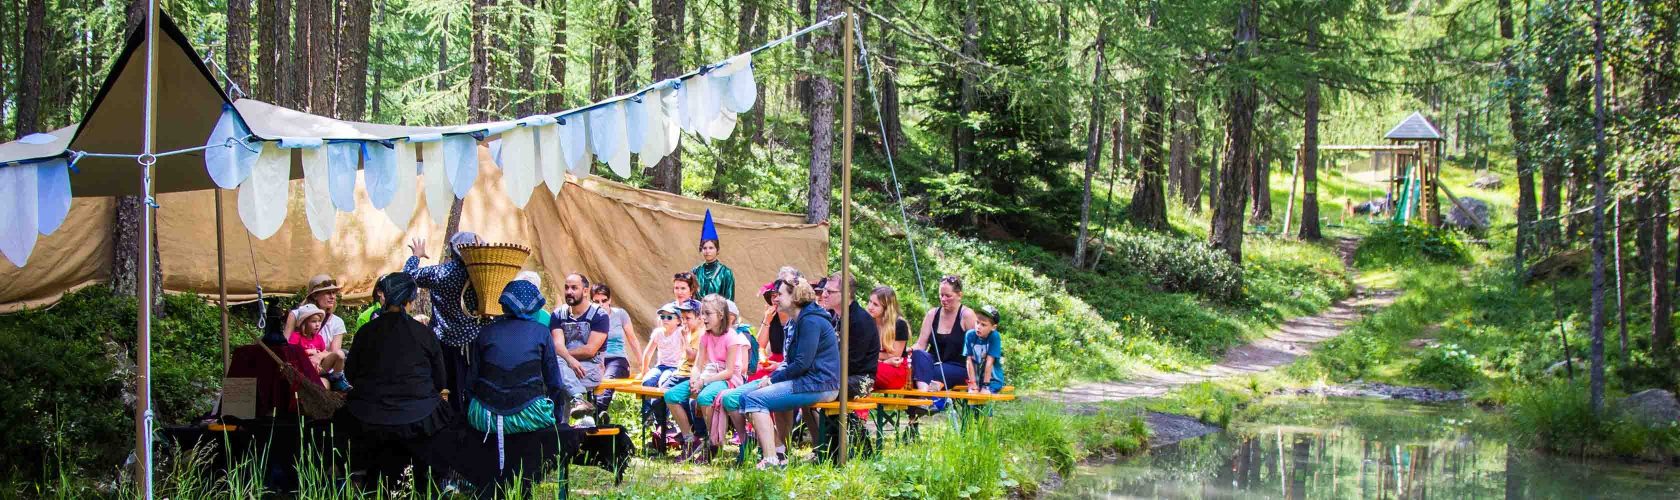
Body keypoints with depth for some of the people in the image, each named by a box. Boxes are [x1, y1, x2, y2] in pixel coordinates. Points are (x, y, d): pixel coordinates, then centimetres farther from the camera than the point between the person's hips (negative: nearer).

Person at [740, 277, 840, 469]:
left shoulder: (810, 321, -13)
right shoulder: (801, 320, 21)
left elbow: (802, 363, -19)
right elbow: (795, 361, 23)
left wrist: (773, 379, -10)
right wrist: (773, 376, 7)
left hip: (818, 385, -11)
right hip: (808, 382, 11)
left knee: (755, 400, -18)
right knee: (746, 398, 10)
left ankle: (771, 460, -24)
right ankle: (777, 453, 1)